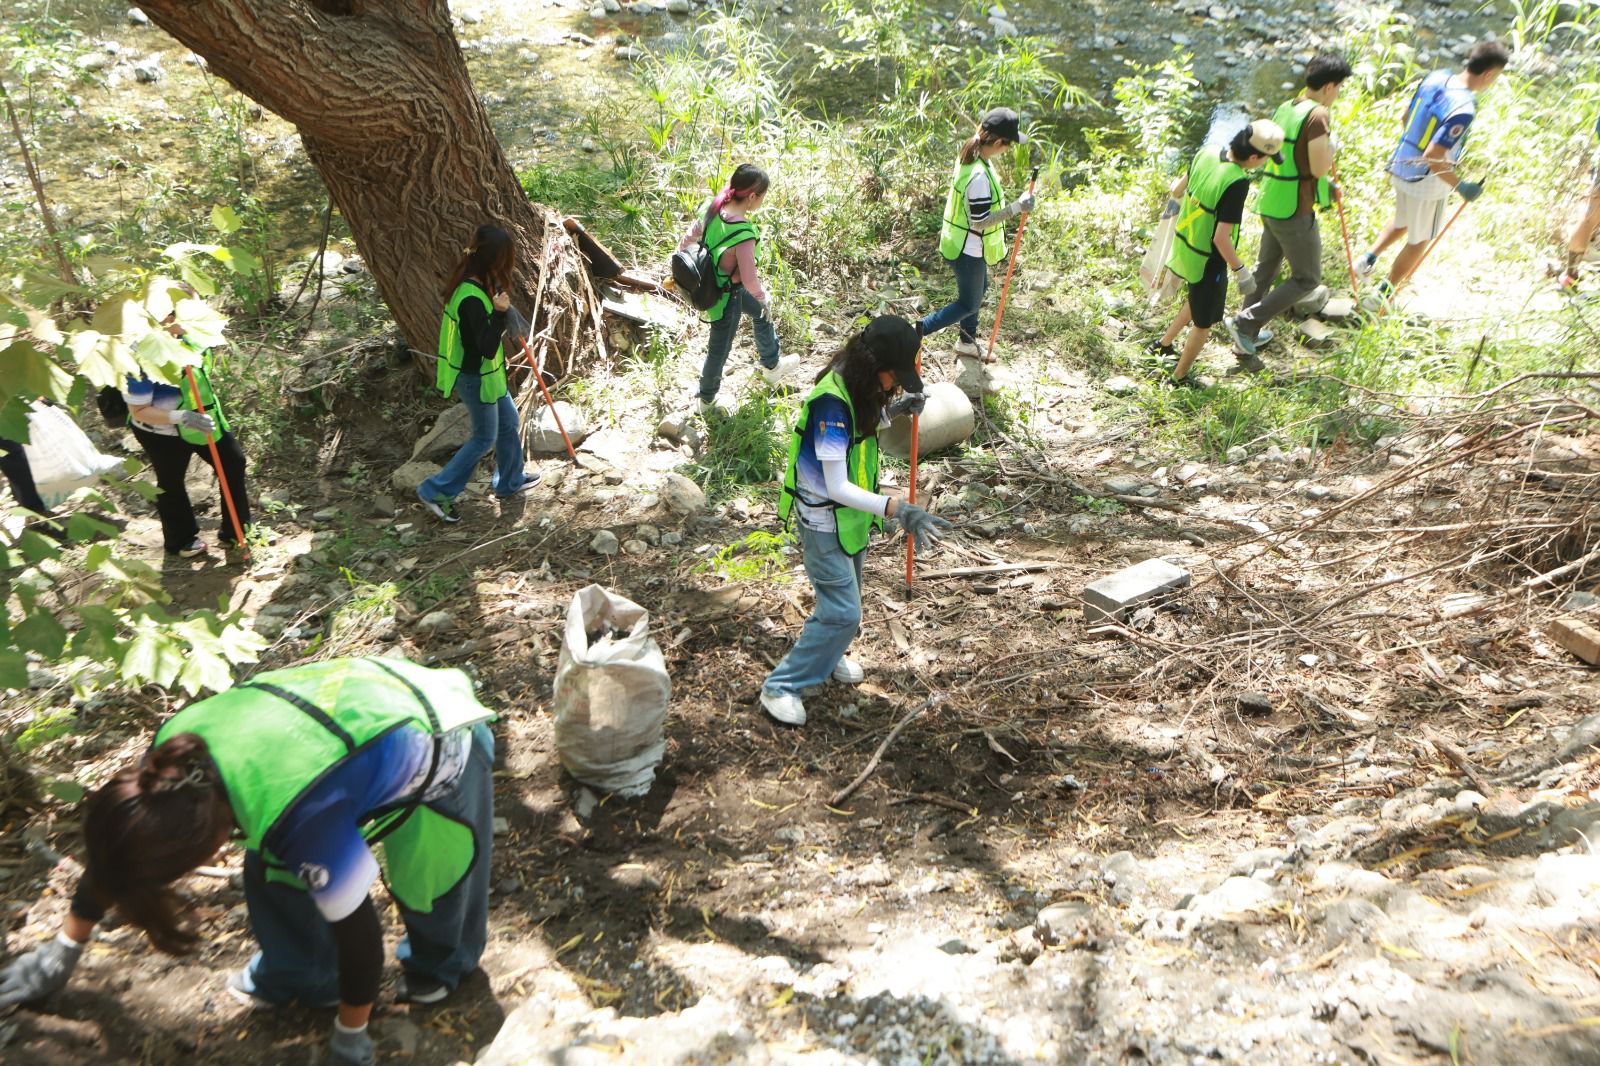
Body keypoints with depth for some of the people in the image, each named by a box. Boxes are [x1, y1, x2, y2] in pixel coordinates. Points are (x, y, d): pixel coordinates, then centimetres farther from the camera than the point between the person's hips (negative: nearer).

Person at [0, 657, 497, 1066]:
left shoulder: (307, 820, -41)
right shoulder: (173, 752, -21)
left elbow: (356, 929, -25)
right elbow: (114, 847, 1)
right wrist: (62, 950, 14)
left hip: (438, 740, -6)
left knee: (428, 888, 7)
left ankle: (440, 962, 39)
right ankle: (298, 976, 27)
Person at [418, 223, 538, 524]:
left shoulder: (472, 285, -1)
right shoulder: (472, 299, -31)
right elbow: (487, 348, -30)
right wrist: (500, 313, -33)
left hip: (486, 374, 9)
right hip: (476, 378, -9)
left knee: (510, 424, 22)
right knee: (485, 438, 7)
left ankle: (510, 481, 41)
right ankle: (437, 491, 16)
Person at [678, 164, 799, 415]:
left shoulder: (712, 208, -15)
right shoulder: (744, 234, -37)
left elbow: (687, 241, -3)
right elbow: (750, 282, -30)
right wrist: (764, 298, -8)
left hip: (710, 283, 8)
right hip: (726, 297, -8)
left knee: (762, 311, 30)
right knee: (720, 348, 18)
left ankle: (772, 366, 52)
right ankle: (707, 399, 43)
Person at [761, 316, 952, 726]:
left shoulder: (858, 389, -6)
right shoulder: (831, 404, -32)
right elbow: (837, 487, -33)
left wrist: (892, 410, -5)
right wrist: (897, 508, -43)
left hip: (851, 513, 9)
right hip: (826, 521, -9)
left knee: (843, 600, 23)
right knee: (843, 612, -5)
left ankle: (826, 658, 49)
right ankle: (781, 686, 9)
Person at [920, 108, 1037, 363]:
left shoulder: (968, 158, -2)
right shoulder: (979, 176, -32)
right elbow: (980, 221, -27)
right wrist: (1017, 207, -27)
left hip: (960, 240, 10)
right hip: (968, 249, -10)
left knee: (979, 288, 27)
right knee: (969, 304, 7)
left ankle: (967, 343, 43)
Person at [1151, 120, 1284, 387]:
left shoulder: (1207, 153, -9)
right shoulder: (1236, 183, -30)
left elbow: (1181, 186, 10)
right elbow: (1221, 238, -29)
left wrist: (1173, 201, 33)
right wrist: (1240, 271, -16)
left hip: (1184, 245, 7)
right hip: (1207, 261, -7)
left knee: (1199, 301, 33)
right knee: (1204, 322, 15)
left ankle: (1164, 343, 44)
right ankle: (1179, 377, 30)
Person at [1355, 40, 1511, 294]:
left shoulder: (1436, 77, -6)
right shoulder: (1463, 110, -29)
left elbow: (1407, 116, 8)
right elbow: (1432, 157, -31)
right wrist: (1461, 186, -19)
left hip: (1401, 167, 7)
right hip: (1426, 181, -7)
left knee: (1401, 222, 33)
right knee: (1419, 241, 14)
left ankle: (1369, 257, 21)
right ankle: (1383, 296, 22)